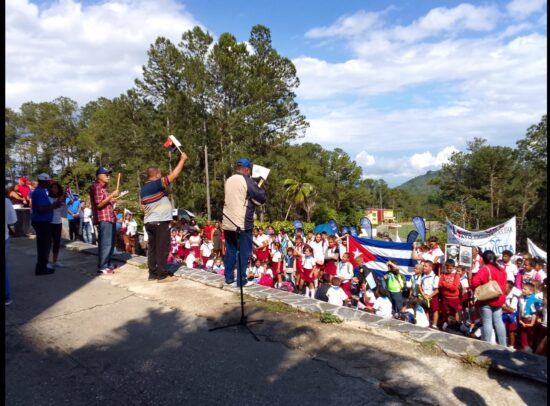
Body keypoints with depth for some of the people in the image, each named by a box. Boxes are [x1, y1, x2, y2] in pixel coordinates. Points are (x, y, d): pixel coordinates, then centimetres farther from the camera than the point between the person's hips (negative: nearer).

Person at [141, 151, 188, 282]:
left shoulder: (143, 189, 13)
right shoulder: (157, 184, -12)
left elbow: (144, 207, 18)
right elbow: (174, 175, -16)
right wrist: (182, 160, -7)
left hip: (149, 222, 9)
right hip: (160, 222, -9)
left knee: (153, 248, 10)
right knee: (162, 249, -4)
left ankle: (153, 274, 14)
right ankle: (162, 275, -1)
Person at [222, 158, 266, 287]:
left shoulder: (229, 181, 12)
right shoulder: (247, 181, -10)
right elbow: (262, 198, -8)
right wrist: (259, 188, 10)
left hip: (228, 222, 7)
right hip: (243, 223, -7)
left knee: (230, 250, 14)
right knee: (244, 252, 0)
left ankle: (229, 277, 21)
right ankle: (241, 280, 2)